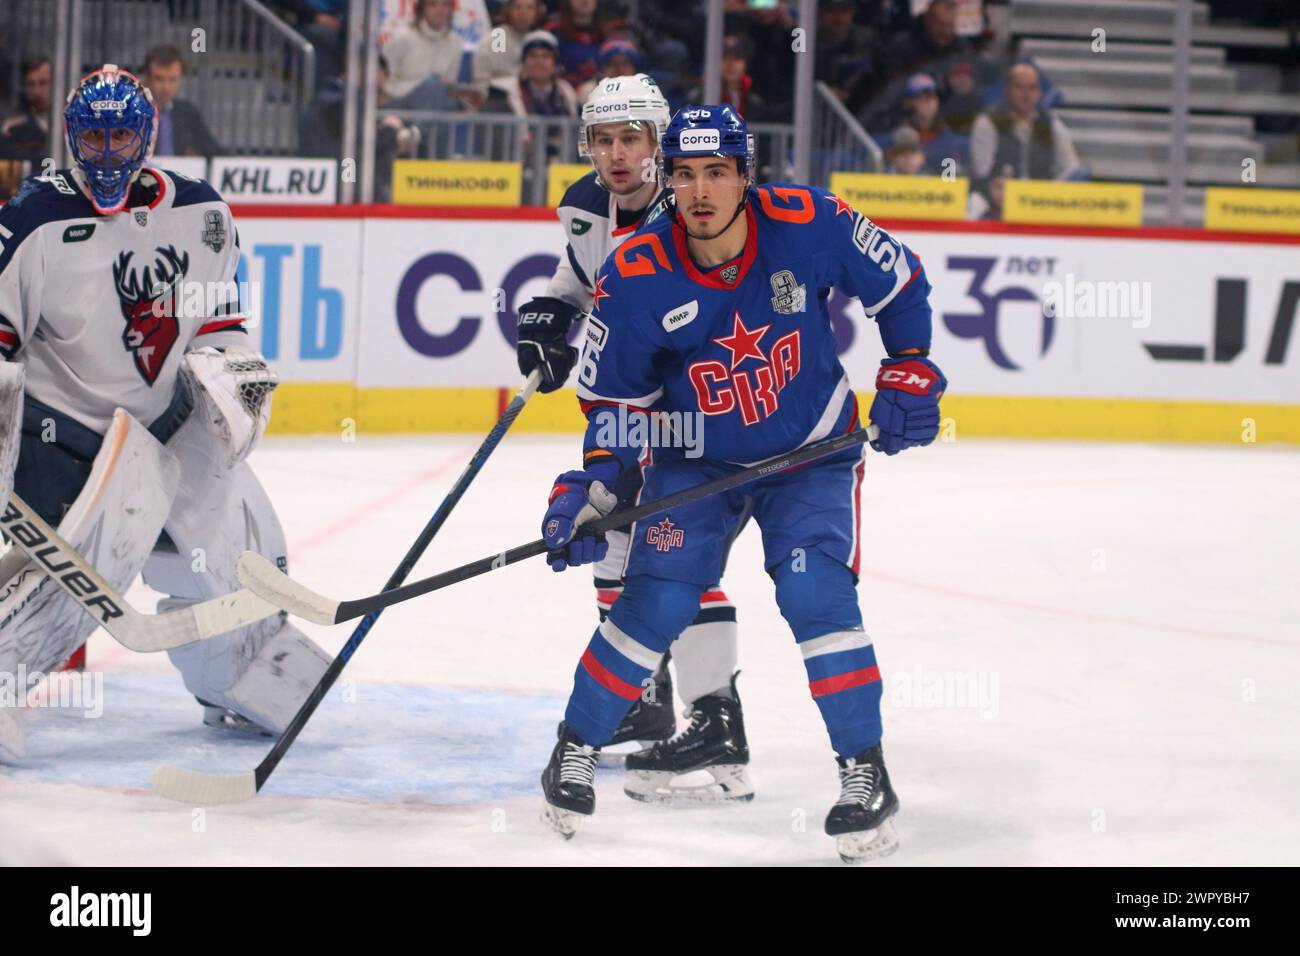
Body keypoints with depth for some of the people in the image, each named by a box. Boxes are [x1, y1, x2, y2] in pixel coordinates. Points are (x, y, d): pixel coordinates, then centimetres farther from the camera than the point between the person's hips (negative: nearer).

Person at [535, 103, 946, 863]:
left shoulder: (809, 225, -22)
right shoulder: (634, 279, -20)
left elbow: (899, 281, -3)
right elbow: (615, 398, -6)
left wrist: (910, 375, -5)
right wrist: (596, 485, -17)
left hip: (811, 449, -1)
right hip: (696, 458, 1)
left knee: (815, 591, -19)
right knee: (658, 602, -10)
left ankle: (867, 775, -9)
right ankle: (575, 751, 12)